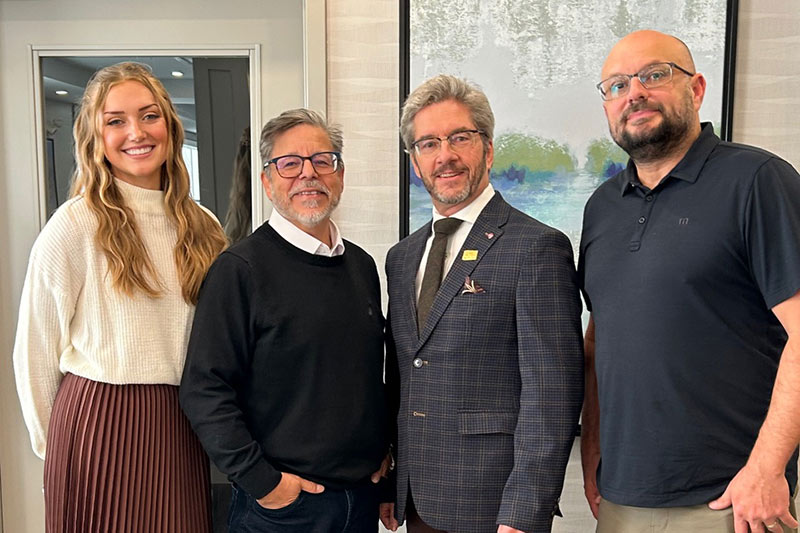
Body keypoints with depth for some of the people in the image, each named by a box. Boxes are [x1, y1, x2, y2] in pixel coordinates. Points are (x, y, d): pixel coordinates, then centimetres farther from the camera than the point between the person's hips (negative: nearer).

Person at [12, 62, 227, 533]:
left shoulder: (202, 227, 3)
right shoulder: (74, 226, -10)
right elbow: (34, 352, -3)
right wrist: (54, 444, 5)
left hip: (180, 428, 4)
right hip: (98, 422, -4)